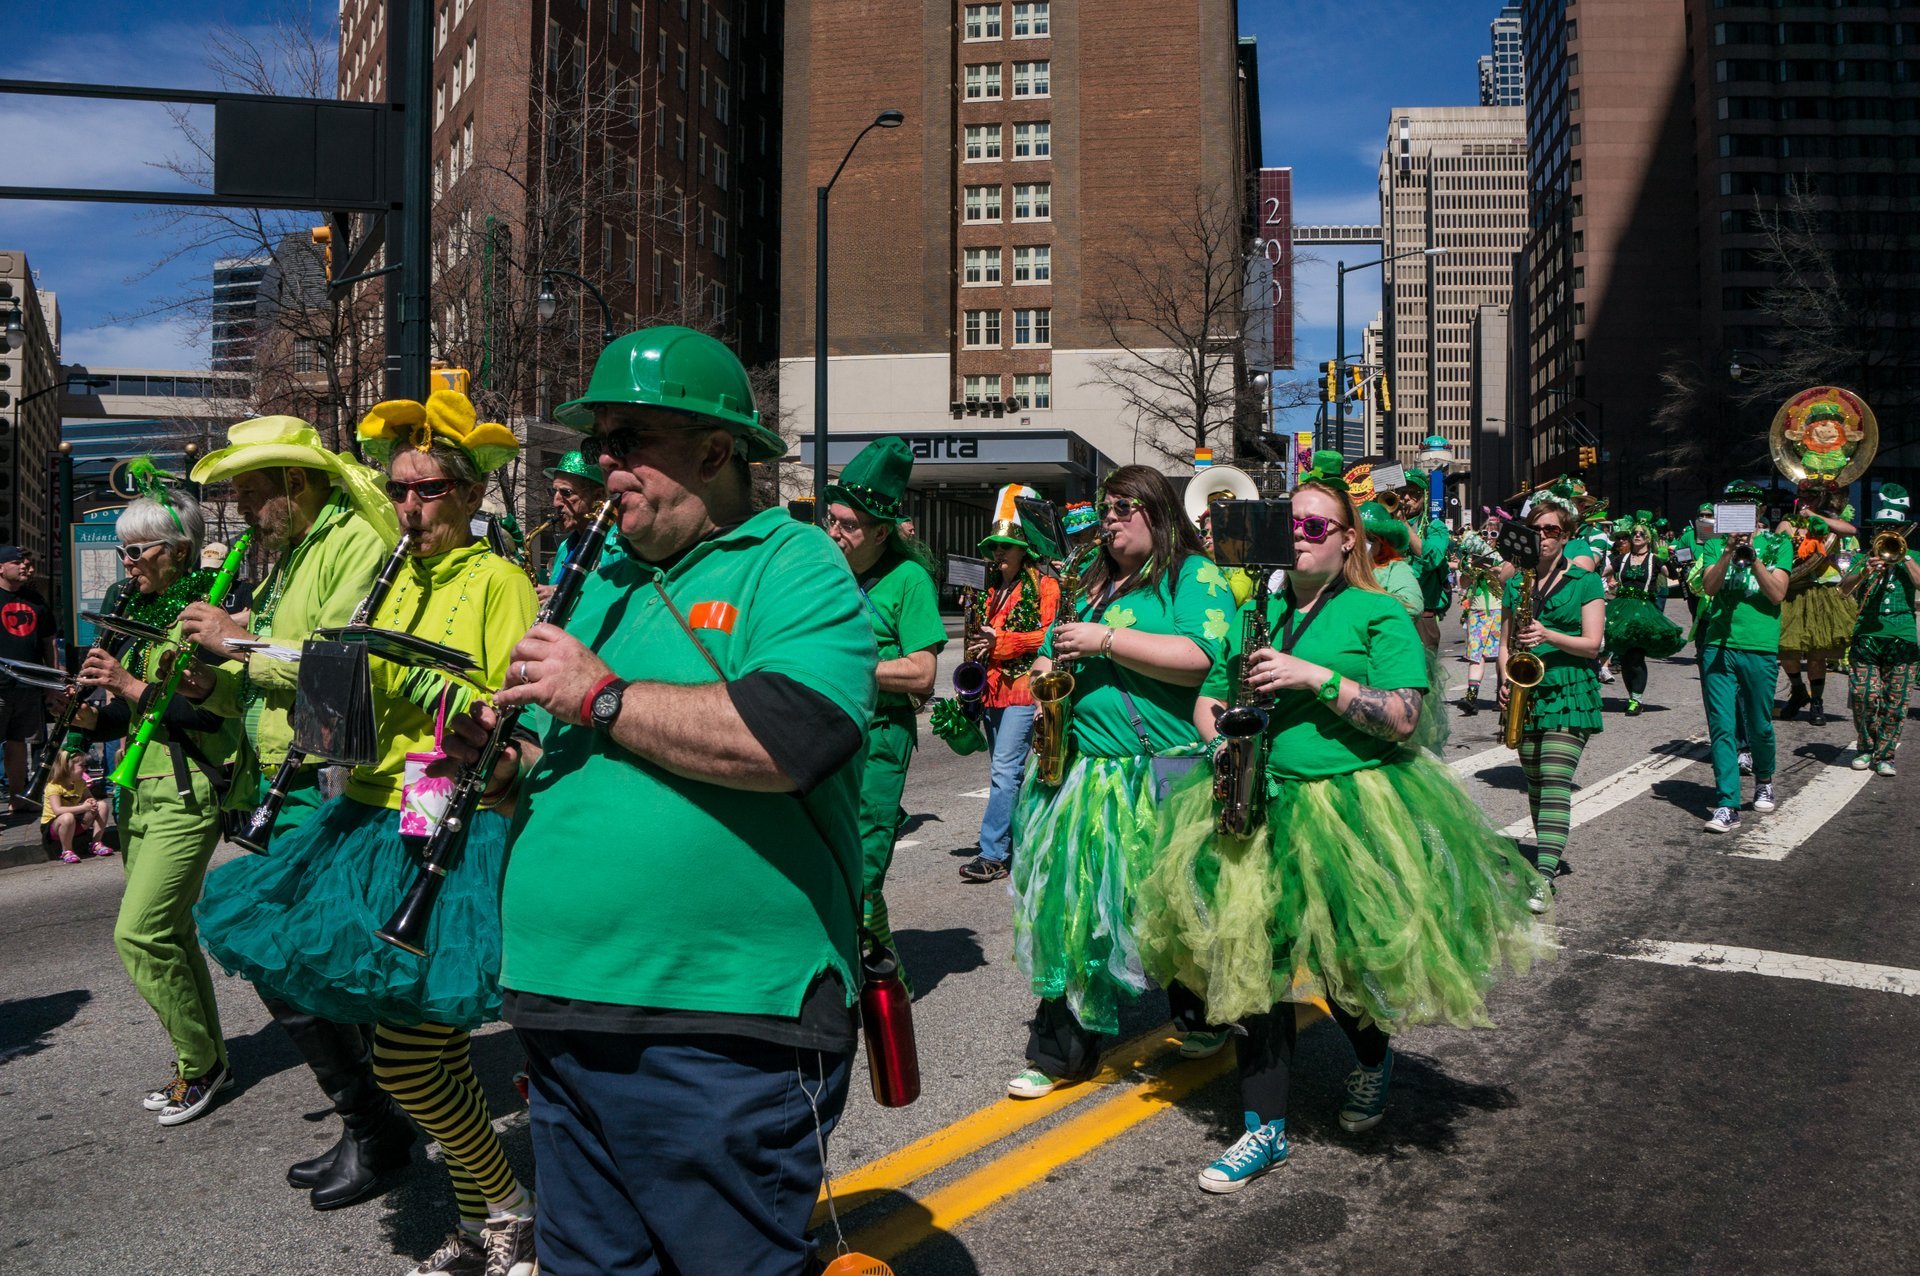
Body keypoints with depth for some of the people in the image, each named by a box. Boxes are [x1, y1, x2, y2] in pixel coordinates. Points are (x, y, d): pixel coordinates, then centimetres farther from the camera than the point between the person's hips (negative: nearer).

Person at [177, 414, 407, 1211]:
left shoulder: (357, 543, -10)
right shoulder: (286, 561, 20)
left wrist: (241, 643, -16)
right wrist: (213, 683, 3)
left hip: (323, 788, -10)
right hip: (277, 789, 10)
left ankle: (374, 1127, 6)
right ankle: (368, 1124, 23)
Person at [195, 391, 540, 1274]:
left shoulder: (498, 582, -6)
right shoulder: (395, 582, 16)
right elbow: (367, 710, 19)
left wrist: (424, 682, -22)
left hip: (459, 836, -8)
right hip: (377, 826, 8)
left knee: (405, 1059, -11)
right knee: (433, 1054, 13)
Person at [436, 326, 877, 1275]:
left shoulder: (794, 565, -7)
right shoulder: (606, 582, 16)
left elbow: (791, 737, -26)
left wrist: (603, 696, -17)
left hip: (725, 1030, -7)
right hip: (565, 1011, 8)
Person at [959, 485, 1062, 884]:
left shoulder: (1043, 585, -3)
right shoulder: (995, 589, 20)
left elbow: (1050, 635, -12)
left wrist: (1002, 641, -17)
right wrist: (977, 649, 11)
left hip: (1023, 689, -8)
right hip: (992, 689, 8)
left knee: (1005, 769, -13)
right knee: (1007, 771, 11)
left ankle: (993, 854, -14)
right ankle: (1019, 842, 20)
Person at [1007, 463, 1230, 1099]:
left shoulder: (1194, 576, -2)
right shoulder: (1094, 585, 20)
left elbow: (1200, 660, -19)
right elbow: (1054, 656, 31)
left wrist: (1105, 641, -17)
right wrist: (1050, 669, 7)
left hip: (1166, 774, -6)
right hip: (1086, 773, 6)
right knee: (1074, 904, 4)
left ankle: (1203, 1016, 32)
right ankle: (1062, 1050, 12)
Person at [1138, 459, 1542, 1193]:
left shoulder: (1380, 615, -1)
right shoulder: (1255, 613, 13)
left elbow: (1402, 719, -12)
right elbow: (1207, 699, 19)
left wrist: (1317, 676, -19)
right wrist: (1220, 729, -3)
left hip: (1352, 806, -4)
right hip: (1259, 805, 4)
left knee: (1347, 957, 1)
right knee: (1251, 959, 0)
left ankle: (1374, 1061, 37)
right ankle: (1264, 1130, 13)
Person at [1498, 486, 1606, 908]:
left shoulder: (1585, 582, 1)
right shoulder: (1516, 583, 12)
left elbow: (1592, 644, -6)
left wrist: (1548, 636, -22)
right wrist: (1506, 679, -3)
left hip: (1569, 692, -5)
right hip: (1526, 694, 5)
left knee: (1556, 786, -15)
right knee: (1535, 785, 12)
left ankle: (1544, 877, -21)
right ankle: (1552, 855, 28)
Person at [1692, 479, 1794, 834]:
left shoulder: (1778, 544, 7)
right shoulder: (1715, 544, 10)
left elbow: (1777, 593, -6)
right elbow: (1708, 586, -5)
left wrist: (1753, 556, -16)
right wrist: (1729, 551, -18)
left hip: (1760, 648, -1)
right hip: (1718, 645, 1)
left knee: (1758, 726, 8)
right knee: (1722, 728, -4)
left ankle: (1763, 780, 37)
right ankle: (1727, 807, -3)